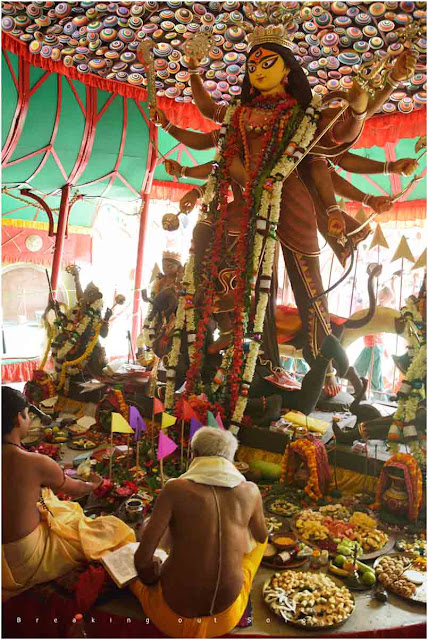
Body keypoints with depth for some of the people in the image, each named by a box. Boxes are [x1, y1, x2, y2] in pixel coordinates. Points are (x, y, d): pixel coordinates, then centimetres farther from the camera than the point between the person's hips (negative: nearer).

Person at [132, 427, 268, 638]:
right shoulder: (250, 490, -7)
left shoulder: (175, 489, -16)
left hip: (173, 616, -1)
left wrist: (151, 580, 5)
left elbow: (142, 558, -17)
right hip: (227, 615, 1)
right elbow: (261, 537, 13)